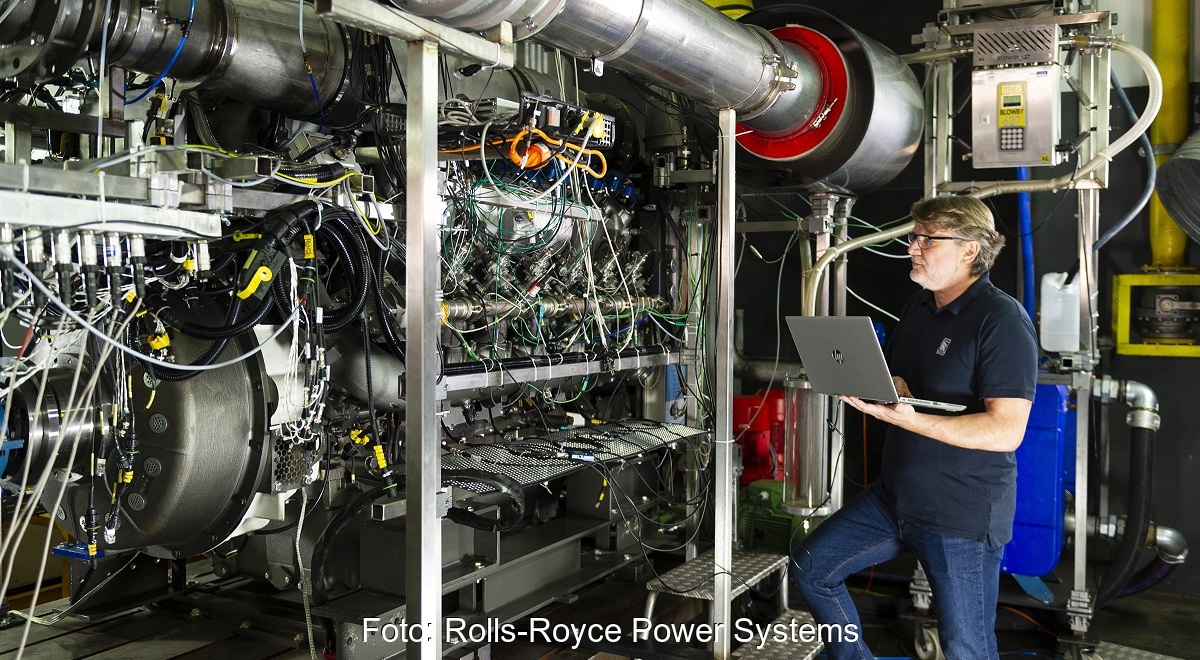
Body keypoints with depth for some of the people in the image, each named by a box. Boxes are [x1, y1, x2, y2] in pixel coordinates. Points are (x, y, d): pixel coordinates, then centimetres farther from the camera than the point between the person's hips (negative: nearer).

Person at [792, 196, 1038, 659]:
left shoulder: (1002, 320, -17)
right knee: (811, 567, 9)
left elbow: (1006, 430, -24)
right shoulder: (917, 307, 10)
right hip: (895, 496, 8)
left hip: (963, 515, -8)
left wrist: (908, 418, -32)